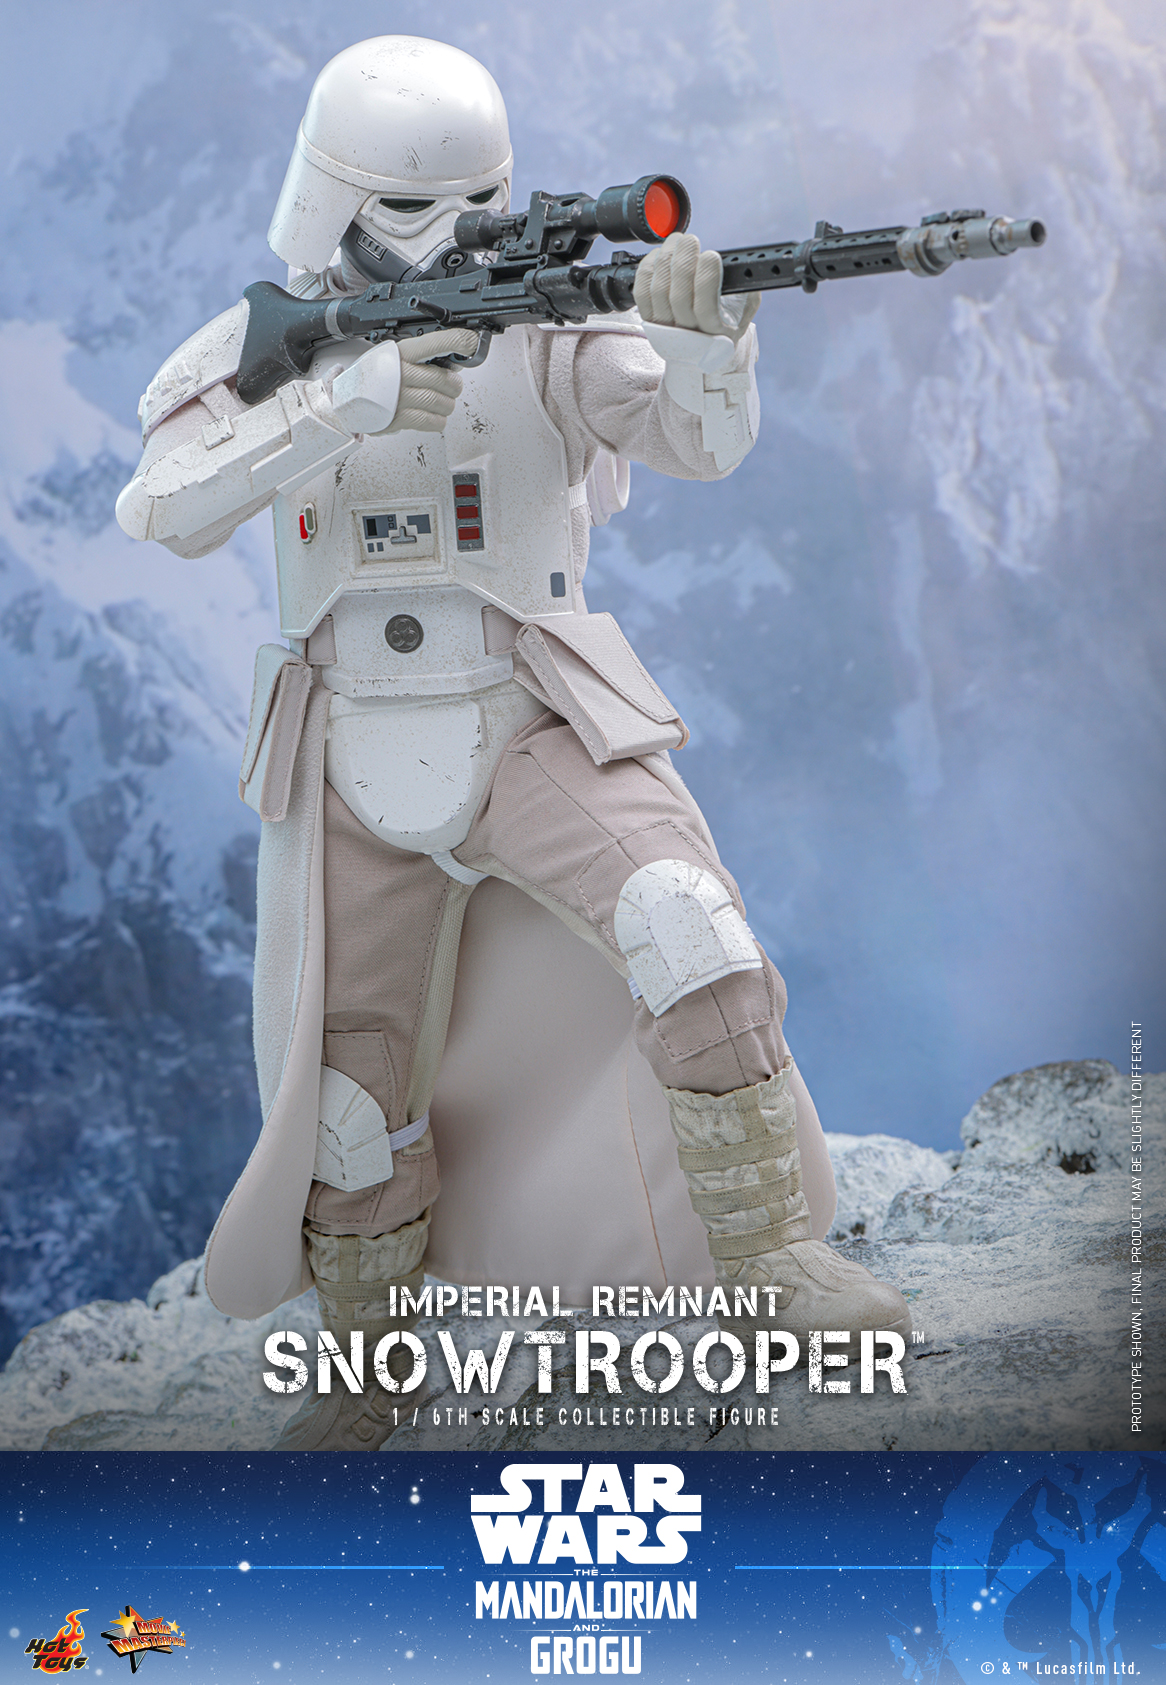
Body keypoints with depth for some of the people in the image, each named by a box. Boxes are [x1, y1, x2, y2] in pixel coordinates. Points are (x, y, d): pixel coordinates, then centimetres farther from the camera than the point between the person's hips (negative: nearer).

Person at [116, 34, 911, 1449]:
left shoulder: (546, 320, -4)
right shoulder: (257, 347, -1)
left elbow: (705, 440, -18)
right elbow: (167, 509, -19)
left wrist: (698, 335, -41)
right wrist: (351, 401, -32)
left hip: (536, 734, -1)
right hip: (355, 770, 2)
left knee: (697, 952, -27)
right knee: (347, 1098, 6)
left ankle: (774, 1266, -14)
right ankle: (364, 1374, 29)